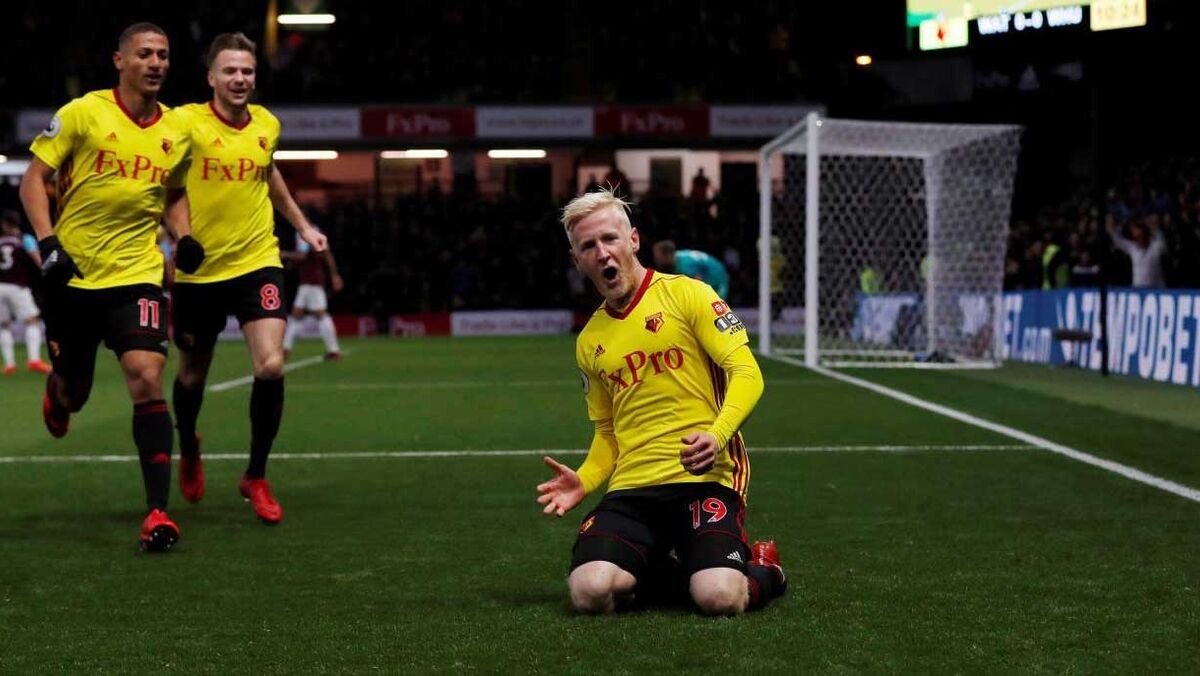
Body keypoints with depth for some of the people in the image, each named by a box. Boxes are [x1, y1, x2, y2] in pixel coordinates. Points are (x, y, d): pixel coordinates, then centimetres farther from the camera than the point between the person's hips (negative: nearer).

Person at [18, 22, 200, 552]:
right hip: (73, 275, -1)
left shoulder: (176, 133, 4)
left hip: (136, 274, 1)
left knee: (147, 380, -18)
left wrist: (184, 236, 3)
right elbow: (33, 179, -5)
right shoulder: (83, 113, -7)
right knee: (72, 393, 12)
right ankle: (56, 394, 54)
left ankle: (157, 511, -17)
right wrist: (48, 243, -17)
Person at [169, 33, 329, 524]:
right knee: (192, 375, 13)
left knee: (270, 366, -16)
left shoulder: (267, 125, 3)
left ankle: (256, 477, 2)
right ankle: (188, 449, 47)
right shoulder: (186, 123, -11)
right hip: (198, 269, -2)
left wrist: (302, 226, 25)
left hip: (257, 262, 2)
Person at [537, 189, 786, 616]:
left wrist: (718, 435, -23)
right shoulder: (589, 341, 18)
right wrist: (584, 480, 6)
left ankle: (763, 568, 11)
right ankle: (662, 567, 13)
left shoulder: (685, 294, 1)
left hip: (706, 477, -4)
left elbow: (746, 373, -6)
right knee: (589, 591, -24)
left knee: (718, 598, -29)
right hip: (632, 488, 4)